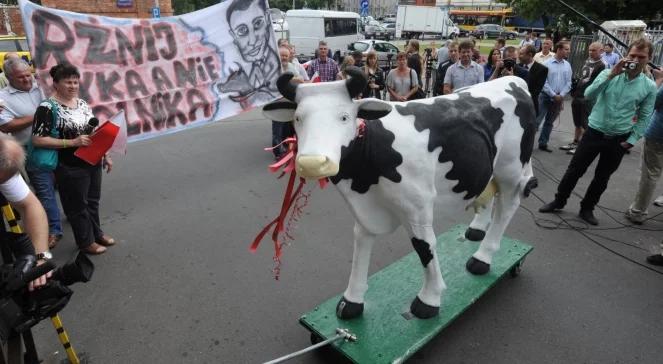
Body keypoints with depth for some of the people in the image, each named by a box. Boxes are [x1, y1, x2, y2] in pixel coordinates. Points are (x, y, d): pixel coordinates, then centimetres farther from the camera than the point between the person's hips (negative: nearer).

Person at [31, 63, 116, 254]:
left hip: (93, 162, 6)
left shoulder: (82, 103, 7)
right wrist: (73, 142, -23)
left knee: (93, 201, 19)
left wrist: (105, 155, 10)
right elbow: (37, 139, -17)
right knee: (78, 205, 9)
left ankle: (97, 233, 37)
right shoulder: (48, 108, -14)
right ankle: (86, 241, 25)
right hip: (70, 168, -6)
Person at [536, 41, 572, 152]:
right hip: (545, 96, -4)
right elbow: (544, 82, -11)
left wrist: (561, 95, -10)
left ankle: (543, 143, 19)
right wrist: (553, 95, -14)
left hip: (559, 98, 4)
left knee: (549, 122, 11)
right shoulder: (547, 63, -6)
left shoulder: (567, 65, 6)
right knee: (537, 120, -7)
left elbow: (568, 83, 4)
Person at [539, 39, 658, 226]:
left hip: (618, 140, 1)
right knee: (574, 170, 4)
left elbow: (644, 118, 2)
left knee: (602, 178, 12)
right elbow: (588, 94, -20)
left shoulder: (649, 86, -2)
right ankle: (559, 201, 21)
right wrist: (611, 74, -27)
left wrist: (631, 140, -5)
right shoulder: (608, 74, -5)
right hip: (594, 132, -1)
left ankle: (587, 209, 28)